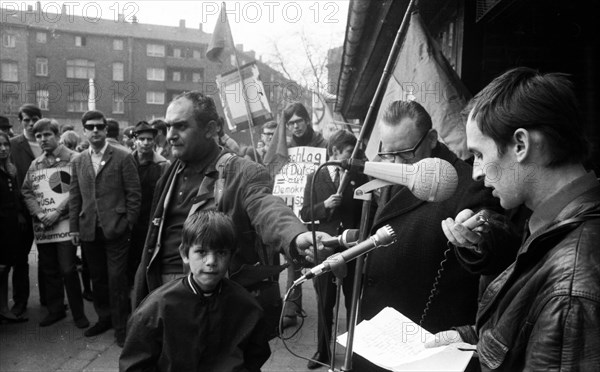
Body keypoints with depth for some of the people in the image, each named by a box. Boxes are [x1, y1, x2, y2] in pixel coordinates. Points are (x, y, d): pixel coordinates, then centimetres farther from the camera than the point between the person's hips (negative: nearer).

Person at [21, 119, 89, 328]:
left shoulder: (73, 159, -4)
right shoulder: (35, 164, 14)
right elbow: (26, 191, 11)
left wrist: (57, 212, -15)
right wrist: (39, 213, -5)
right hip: (42, 226, 5)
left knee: (67, 269, -5)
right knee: (48, 270, 12)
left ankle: (78, 313, 10)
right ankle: (55, 310, 27)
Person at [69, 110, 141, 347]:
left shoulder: (123, 158, -4)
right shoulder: (78, 161, 10)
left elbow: (134, 194, -5)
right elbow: (75, 196, 11)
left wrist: (128, 224, -8)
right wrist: (74, 227, 8)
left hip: (115, 229, -4)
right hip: (88, 230, 5)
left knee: (116, 279, 0)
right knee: (97, 278, 14)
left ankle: (121, 327, 14)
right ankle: (104, 318, 31)